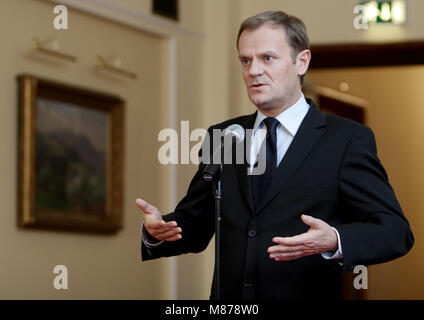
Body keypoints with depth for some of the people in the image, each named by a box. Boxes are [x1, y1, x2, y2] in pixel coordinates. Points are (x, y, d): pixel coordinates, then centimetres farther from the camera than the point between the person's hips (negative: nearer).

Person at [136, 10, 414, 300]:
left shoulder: (347, 140, -7)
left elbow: (396, 231, -13)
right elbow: (194, 227, 10)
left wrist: (334, 242, -31)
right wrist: (158, 228, -11)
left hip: (306, 296, -3)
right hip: (229, 301, 4)